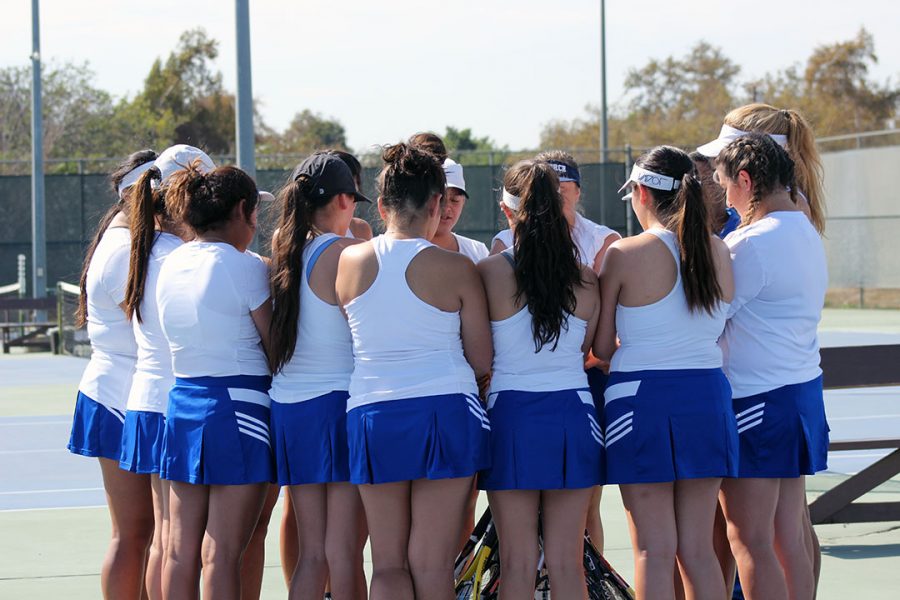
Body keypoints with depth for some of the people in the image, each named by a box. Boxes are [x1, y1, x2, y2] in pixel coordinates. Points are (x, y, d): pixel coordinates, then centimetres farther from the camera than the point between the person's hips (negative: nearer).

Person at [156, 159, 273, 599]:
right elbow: (276, 349, -7)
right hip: (237, 406, -6)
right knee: (222, 553, -4)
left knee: (180, 550, 9)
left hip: (182, 402, 6)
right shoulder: (245, 267, -11)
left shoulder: (170, 265, 8)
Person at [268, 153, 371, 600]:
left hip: (288, 407, 7)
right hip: (340, 402, -7)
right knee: (344, 552, -4)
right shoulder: (346, 252, -12)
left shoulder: (281, 249, 8)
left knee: (311, 553, 11)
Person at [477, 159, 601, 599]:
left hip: (512, 415, -2)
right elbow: (586, 350, 10)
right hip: (573, 412, 2)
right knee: (567, 563, 7)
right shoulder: (586, 281, 0)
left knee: (517, 563, 3)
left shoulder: (489, 273, -7)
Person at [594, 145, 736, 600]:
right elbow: (718, 328, 11)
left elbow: (602, 349, -3)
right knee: (698, 550, 11)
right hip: (707, 394, 4)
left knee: (654, 551, 1)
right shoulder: (718, 252, 3)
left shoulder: (625, 255, -9)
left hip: (643, 397, -4)